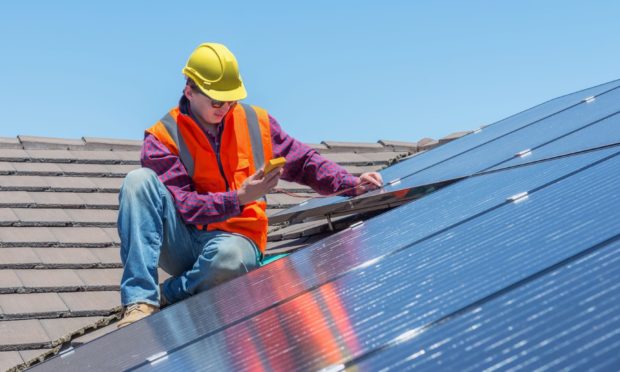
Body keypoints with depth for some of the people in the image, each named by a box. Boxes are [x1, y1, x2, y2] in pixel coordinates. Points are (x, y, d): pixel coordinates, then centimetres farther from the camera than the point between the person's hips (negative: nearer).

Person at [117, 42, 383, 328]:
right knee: (139, 180, -26)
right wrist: (239, 199, -24)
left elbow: (303, 162, 15)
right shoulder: (163, 137, -3)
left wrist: (352, 184, 0)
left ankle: (163, 297, -12)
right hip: (182, 244, 0)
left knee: (228, 255, -40)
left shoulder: (256, 122, 8)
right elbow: (183, 206, -12)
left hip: (235, 240, 0)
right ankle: (140, 301, -34)